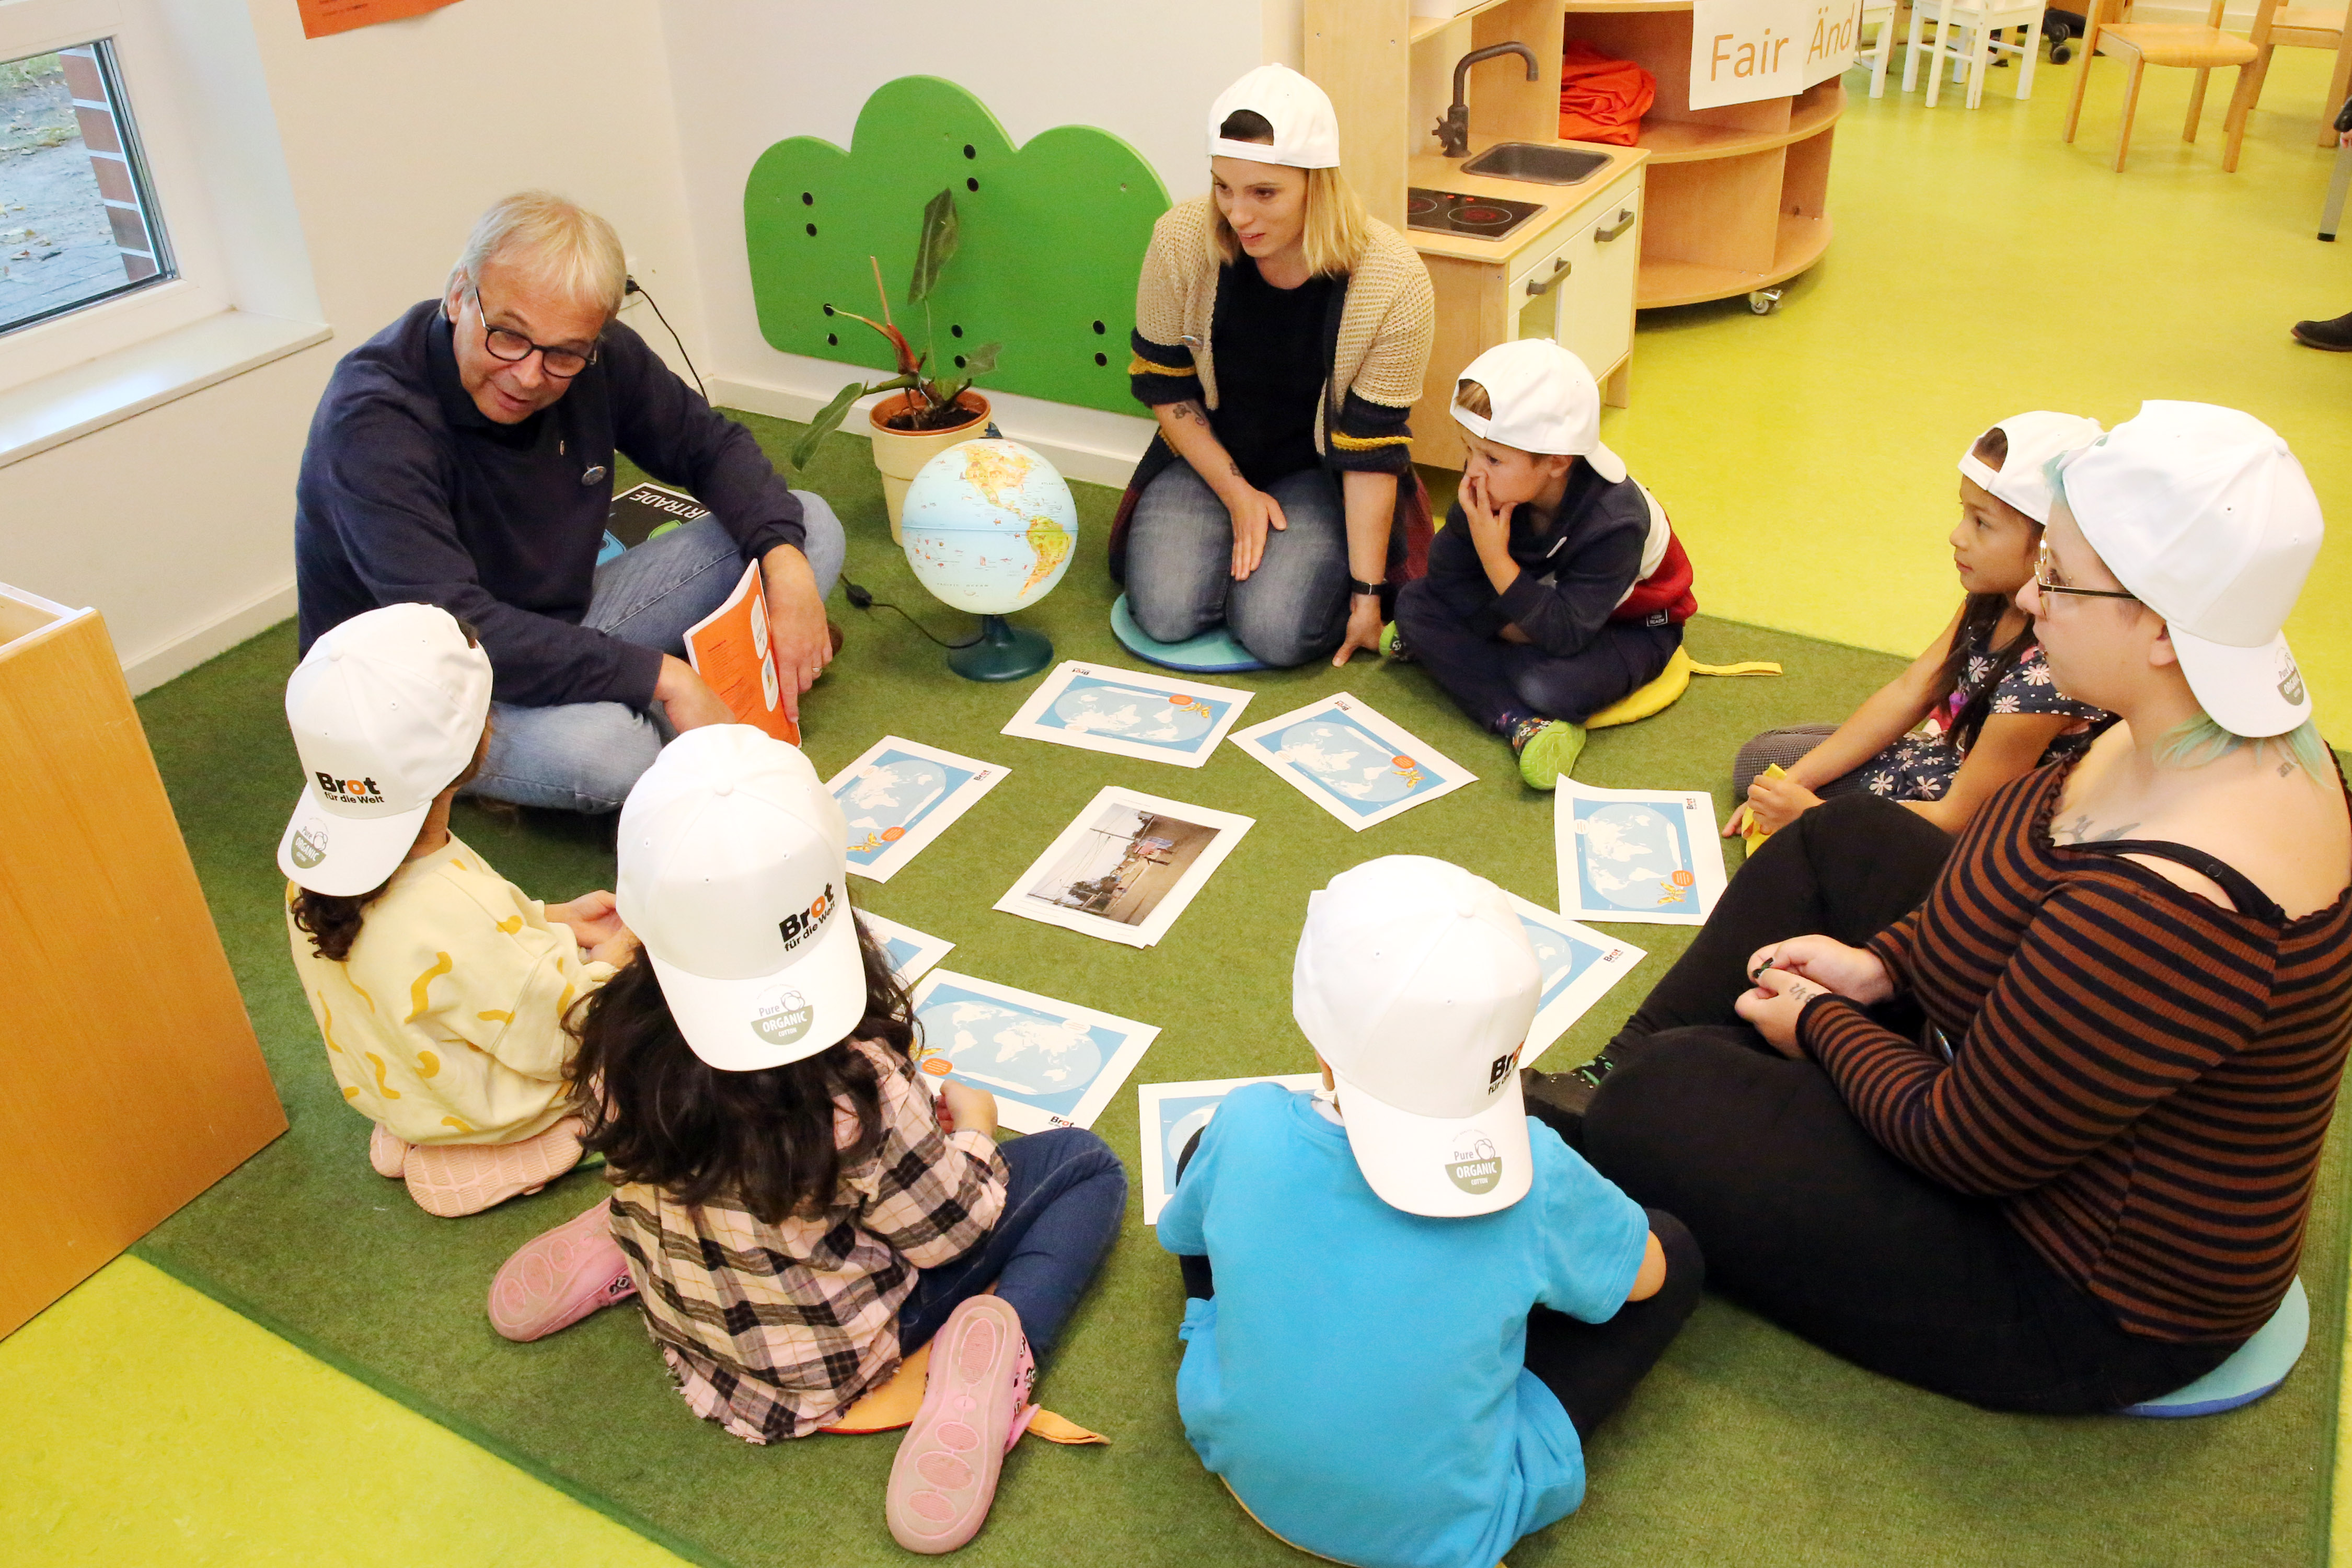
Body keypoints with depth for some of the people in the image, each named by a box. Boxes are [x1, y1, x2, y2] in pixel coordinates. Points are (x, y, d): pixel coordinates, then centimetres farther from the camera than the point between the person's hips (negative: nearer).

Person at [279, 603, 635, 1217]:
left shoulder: (322, 845, -18)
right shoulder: (459, 922, -43)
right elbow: (554, 1041, -26)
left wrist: (556, 917, -1)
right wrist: (615, 955, -11)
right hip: (482, 1107, -7)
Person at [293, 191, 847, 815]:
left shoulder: (596, 357, -10)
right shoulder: (372, 425, -28)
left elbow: (709, 444, 3)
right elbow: (451, 631, -36)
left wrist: (785, 566, -16)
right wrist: (661, 676, -37)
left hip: (565, 633, 7)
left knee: (812, 524, 0)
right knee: (602, 749, -42)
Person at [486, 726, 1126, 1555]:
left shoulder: (621, 1043, -23)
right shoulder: (861, 1091, -36)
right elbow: (944, 1228, -18)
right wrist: (973, 1129, 1)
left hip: (687, 1325, 5)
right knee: (1086, 1164, 3)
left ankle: (619, 1248, 11)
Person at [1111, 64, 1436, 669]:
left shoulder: (1394, 285, -25)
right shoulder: (1182, 240, -20)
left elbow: (1371, 448, -18)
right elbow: (1163, 383, -5)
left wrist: (1367, 591, -15)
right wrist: (1237, 494, -10)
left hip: (1320, 473, -2)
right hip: (1210, 456, 2)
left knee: (1275, 632, -22)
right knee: (1165, 614, -18)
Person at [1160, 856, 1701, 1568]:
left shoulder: (1248, 1130, -24)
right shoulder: (1539, 1175, -28)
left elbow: (1178, 1233, 0)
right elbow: (1646, 1275, -5)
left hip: (1243, 1464, 2)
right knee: (1675, 1254, 6)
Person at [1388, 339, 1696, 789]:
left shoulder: (1614, 521, -35)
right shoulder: (1492, 484, -20)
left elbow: (1565, 633, -37)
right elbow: (1448, 572, -12)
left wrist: (1495, 558, -42)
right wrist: (1512, 628, -24)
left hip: (1628, 627, -7)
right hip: (1544, 603, 7)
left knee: (1550, 685, -39)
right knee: (1415, 602, -15)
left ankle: (1445, 650, -12)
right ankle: (1520, 721, -29)